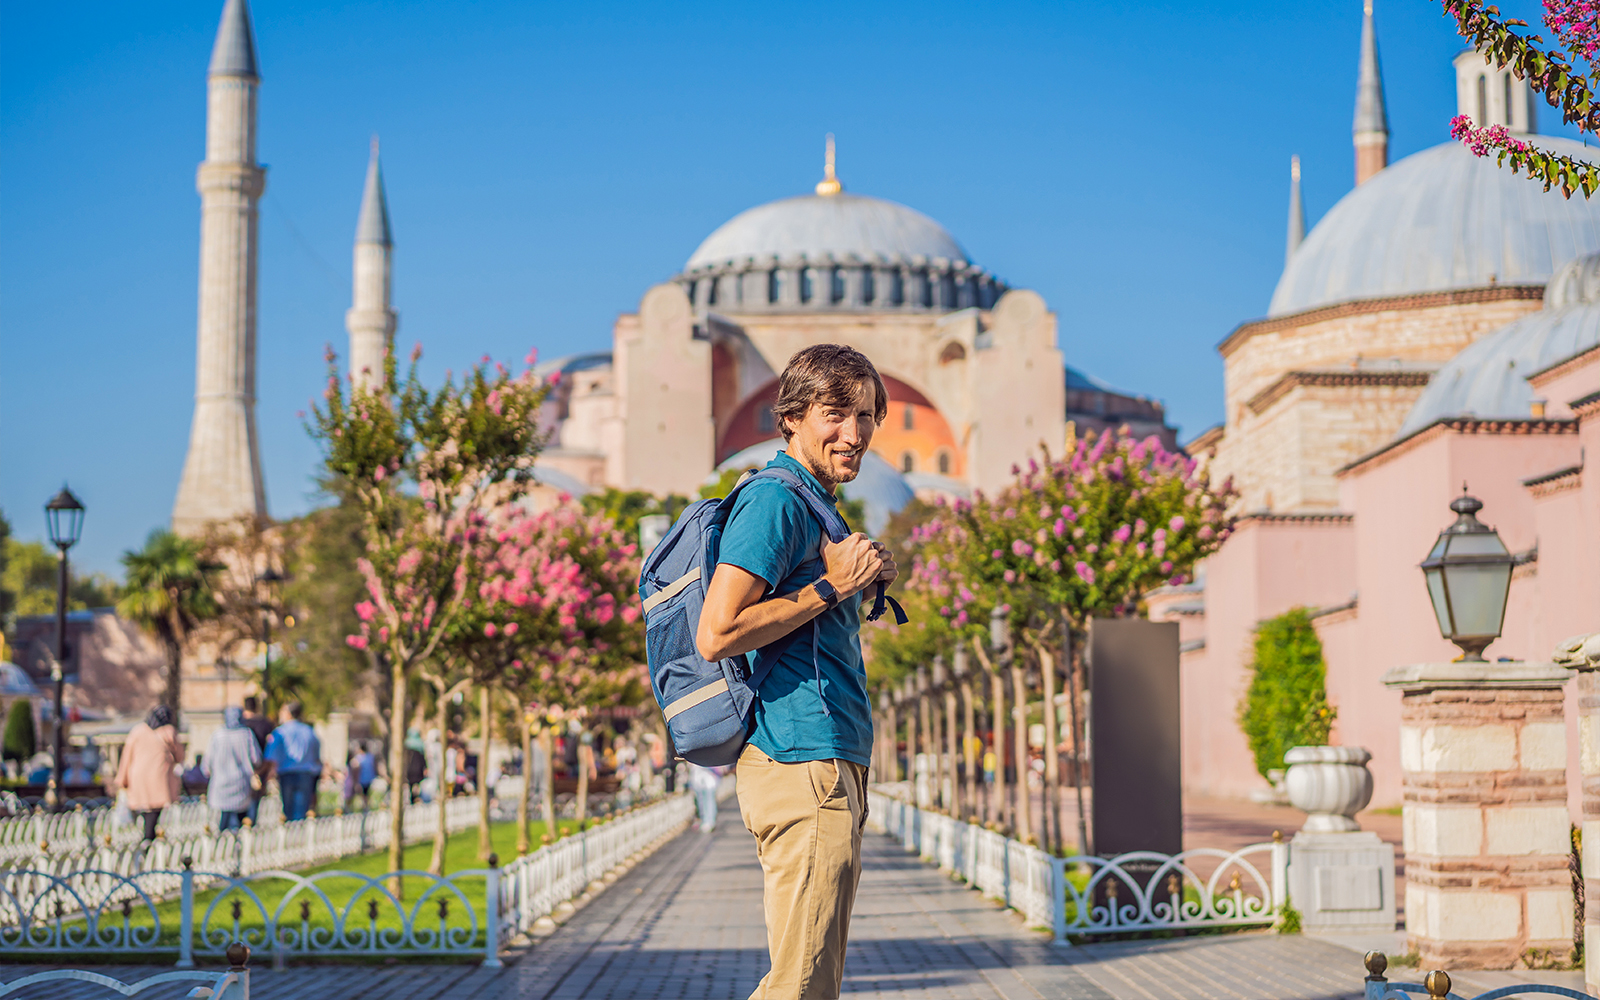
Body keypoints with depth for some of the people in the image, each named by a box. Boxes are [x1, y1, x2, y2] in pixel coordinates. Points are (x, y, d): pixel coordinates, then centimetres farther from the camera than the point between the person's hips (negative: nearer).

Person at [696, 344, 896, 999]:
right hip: (805, 760, -11)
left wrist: (866, 577, 12)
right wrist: (831, 586, -14)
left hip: (828, 762, 11)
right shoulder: (775, 501, -10)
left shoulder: (814, 505, 23)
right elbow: (717, 635, -20)